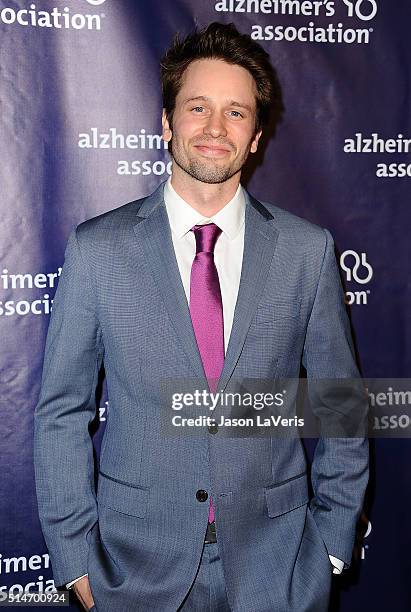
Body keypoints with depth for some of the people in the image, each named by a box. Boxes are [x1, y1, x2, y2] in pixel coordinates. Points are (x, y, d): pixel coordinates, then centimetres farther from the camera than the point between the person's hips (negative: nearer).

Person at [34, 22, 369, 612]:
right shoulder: (96, 248, -7)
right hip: (139, 563, 0)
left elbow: (340, 408, 2)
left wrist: (333, 542, 2)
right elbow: (61, 412, -3)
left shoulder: (308, 250, -5)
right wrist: (75, 556, -3)